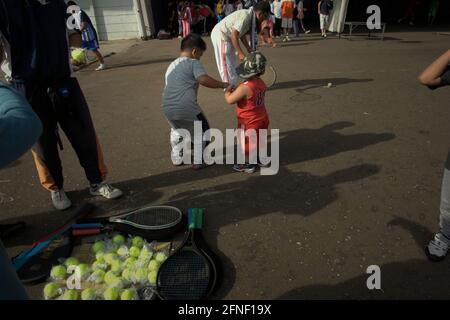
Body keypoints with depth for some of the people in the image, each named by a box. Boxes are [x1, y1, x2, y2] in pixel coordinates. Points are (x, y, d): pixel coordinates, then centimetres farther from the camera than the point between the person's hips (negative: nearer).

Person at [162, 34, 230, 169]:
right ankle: (199, 161, 19)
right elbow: (204, 80, -16)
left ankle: (177, 158, 38)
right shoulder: (193, 63, 2)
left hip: (168, 108, 7)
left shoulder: (171, 66, 25)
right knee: (202, 131, 17)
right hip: (186, 108, -7)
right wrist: (222, 84, -6)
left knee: (177, 131, 34)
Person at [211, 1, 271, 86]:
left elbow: (242, 35, 13)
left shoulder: (250, 17, 5)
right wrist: (241, 53, -25)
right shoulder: (245, 16, -23)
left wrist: (250, 50, 10)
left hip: (226, 37, 10)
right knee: (226, 66, -5)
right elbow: (234, 35, -26)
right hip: (221, 35, -10)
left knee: (232, 66, 13)